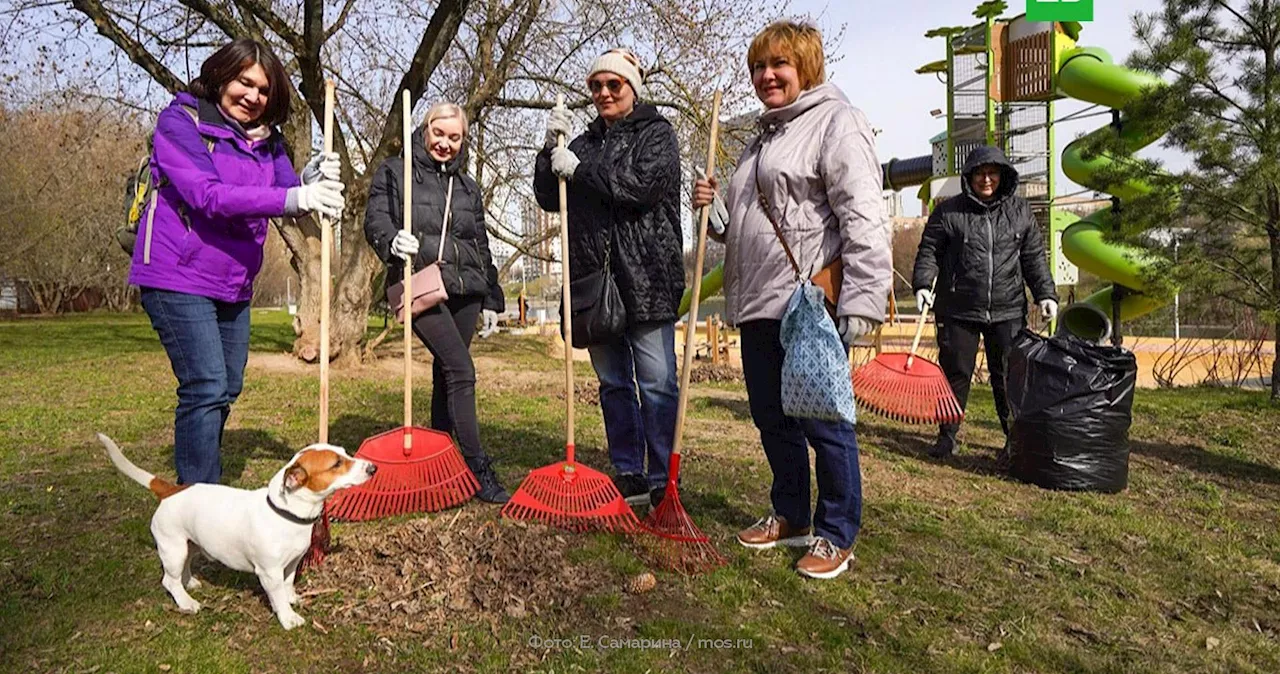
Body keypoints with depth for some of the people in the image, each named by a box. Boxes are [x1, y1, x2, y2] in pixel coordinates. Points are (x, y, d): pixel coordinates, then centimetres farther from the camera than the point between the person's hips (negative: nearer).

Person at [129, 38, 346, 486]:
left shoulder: (266, 139, 10)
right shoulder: (180, 121, -9)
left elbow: (288, 190, -4)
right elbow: (207, 195, -24)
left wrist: (314, 184, -28)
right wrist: (294, 199, -35)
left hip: (234, 285, 7)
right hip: (179, 279, -7)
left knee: (226, 390, 12)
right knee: (207, 388, -13)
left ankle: (200, 490, 29)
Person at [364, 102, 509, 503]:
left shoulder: (468, 187, 21)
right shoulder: (393, 172, 7)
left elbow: (481, 245, 23)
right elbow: (375, 221, -4)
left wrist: (490, 297, 19)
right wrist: (393, 243, -27)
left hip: (464, 290, 6)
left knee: (446, 374, 9)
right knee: (461, 369, -15)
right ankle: (478, 469, -11)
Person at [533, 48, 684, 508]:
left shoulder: (656, 132, 5)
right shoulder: (585, 142, 20)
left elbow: (641, 184, -14)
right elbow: (549, 199, 13)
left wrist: (580, 169, -8)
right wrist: (551, 149, 0)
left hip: (645, 278, -6)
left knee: (657, 382, -4)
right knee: (613, 382, 11)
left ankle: (662, 483, 5)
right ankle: (628, 476, 22)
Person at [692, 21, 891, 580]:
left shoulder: (836, 121, -4)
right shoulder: (764, 138, 23)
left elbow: (863, 219, -16)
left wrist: (861, 303, -23)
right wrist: (714, 207, 8)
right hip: (758, 307, 9)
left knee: (823, 422, 0)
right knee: (772, 418, 15)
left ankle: (836, 535, 17)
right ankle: (790, 516, 32)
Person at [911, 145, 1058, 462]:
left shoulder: (1020, 211, 10)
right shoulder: (948, 212, 1)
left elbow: (1034, 257, 12)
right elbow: (929, 251, 0)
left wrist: (1045, 293, 4)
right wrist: (923, 284, -16)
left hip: (1008, 310, 2)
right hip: (958, 310, -2)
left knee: (1010, 376, 6)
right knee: (954, 373, 5)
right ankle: (947, 435, 19)